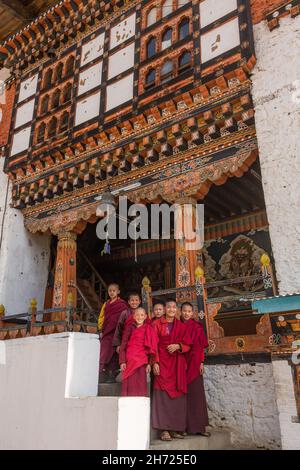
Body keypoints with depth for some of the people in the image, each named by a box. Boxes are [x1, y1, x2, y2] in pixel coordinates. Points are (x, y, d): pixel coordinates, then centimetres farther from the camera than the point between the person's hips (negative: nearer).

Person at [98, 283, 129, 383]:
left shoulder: (122, 304, 2)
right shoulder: (106, 304, 19)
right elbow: (101, 317, 20)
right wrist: (101, 330, 9)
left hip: (115, 333, -4)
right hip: (106, 333, 4)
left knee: (113, 355, -5)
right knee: (104, 354, -3)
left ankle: (112, 375, 1)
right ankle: (103, 376, -1)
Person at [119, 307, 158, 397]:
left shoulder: (148, 330, 7)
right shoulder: (129, 328, 8)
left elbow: (151, 347, 5)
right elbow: (123, 345, 5)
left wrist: (149, 363, -2)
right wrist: (122, 361, -4)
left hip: (141, 362, -1)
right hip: (129, 361, 1)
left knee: (140, 386, -2)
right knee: (129, 386, 0)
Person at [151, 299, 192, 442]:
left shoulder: (181, 326, 13)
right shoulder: (157, 324, 3)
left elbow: (187, 345, 10)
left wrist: (178, 346, -10)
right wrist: (155, 362, -13)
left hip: (178, 364, 4)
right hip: (163, 362, -3)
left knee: (177, 395, 2)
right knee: (163, 394, -8)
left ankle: (175, 428, 10)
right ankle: (164, 430, -5)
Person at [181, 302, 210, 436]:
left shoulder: (197, 327, 6)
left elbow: (201, 347, 4)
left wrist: (201, 362, -3)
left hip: (194, 362, 0)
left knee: (196, 393, 1)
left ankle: (198, 426, 6)